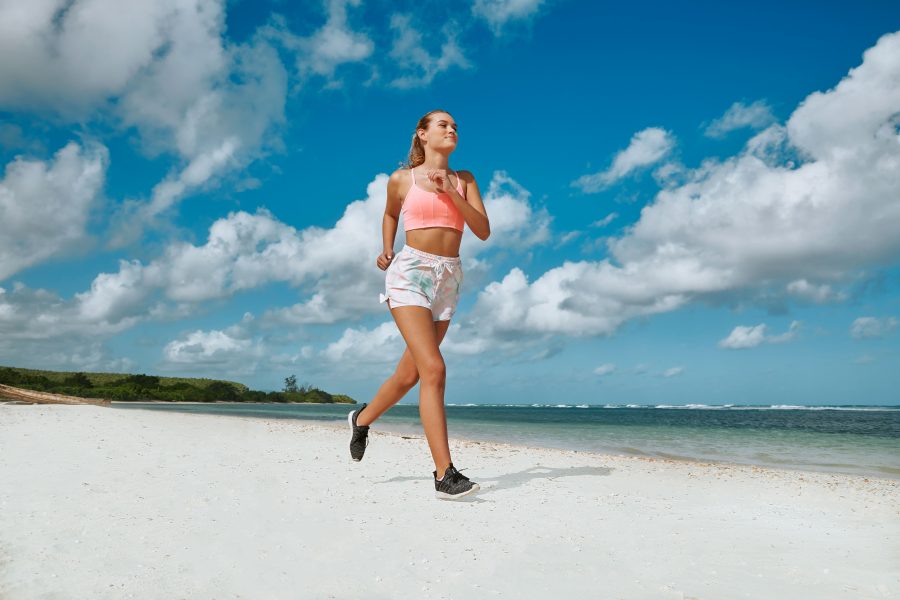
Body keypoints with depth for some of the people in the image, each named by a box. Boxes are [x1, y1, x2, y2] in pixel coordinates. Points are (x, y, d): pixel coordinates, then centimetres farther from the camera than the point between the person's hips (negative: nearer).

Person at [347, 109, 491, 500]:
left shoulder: (464, 180, 11)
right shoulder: (401, 179, 5)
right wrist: (386, 251, 10)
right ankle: (445, 475, -18)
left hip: (448, 280, 4)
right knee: (434, 369, -20)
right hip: (409, 273, -4)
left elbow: (483, 231, 1)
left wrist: (450, 193, -8)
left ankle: (363, 418, 41)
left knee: (410, 373, 12)